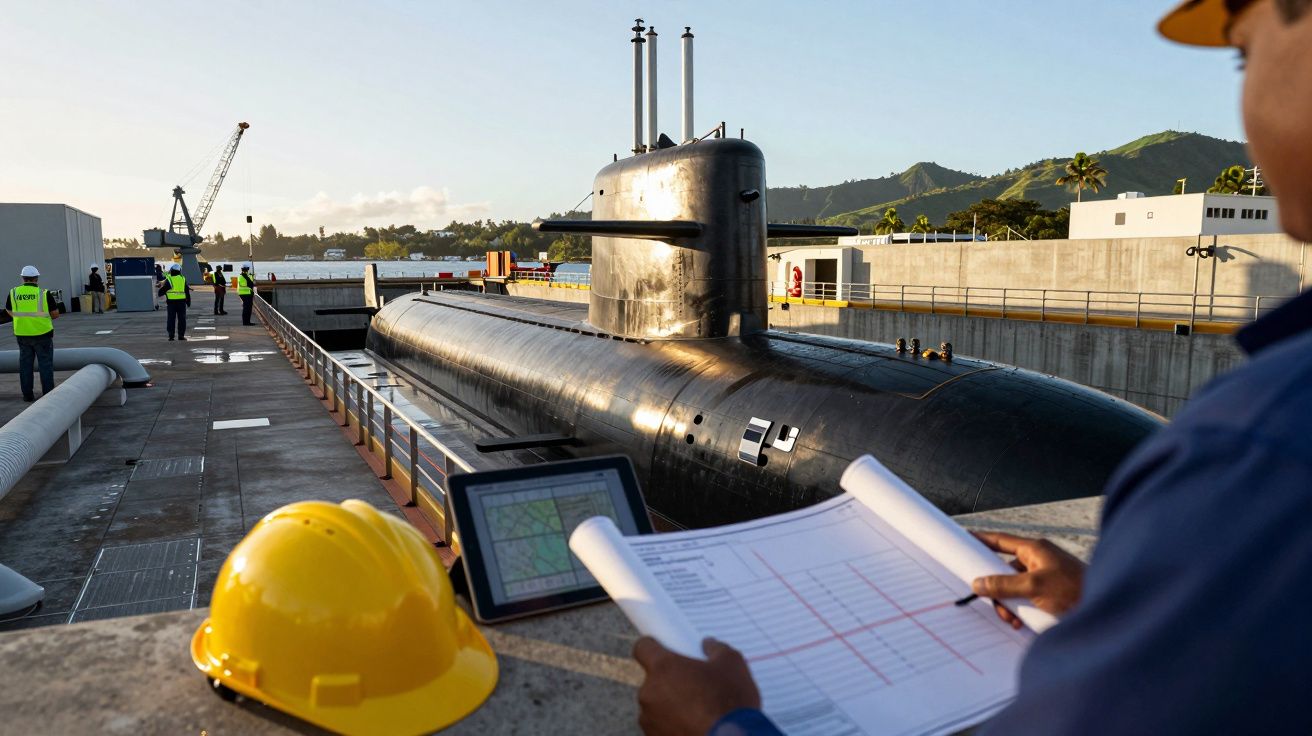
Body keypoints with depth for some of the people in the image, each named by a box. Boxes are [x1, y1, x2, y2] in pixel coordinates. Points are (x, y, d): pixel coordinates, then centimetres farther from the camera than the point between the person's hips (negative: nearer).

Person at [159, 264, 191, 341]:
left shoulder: (169, 279, -3)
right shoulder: (183, 279, 5)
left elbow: (163, 290, -3)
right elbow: (187, 292, 8)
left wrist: (160, 293, 20)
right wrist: (188, 302, 15)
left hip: (171, 301, -2)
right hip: (182, 301, 2)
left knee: (171, 319, 4)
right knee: (182, 319, 6)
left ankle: (171, 336, 2)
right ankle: (181, 335, 3)